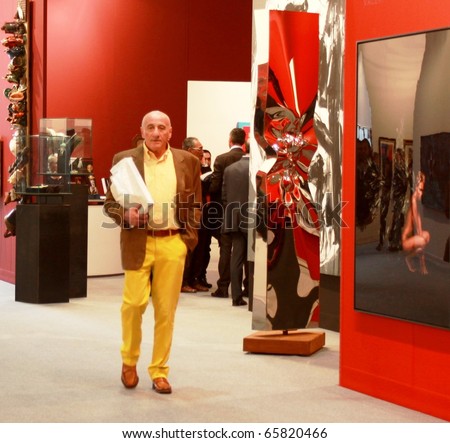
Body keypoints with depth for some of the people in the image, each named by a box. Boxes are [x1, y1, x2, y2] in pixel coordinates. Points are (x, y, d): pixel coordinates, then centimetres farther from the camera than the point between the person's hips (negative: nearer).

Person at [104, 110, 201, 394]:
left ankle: (159, 372, 15)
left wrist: (188, 240, 2)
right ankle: (129, 361, 20)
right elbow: (110, 203, 6)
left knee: (166, 309, 3)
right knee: (134, 303, -5)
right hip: (138, 242, -1)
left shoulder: (188, 162, 7)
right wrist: (126, 214, -15)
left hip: (173, 243, 1)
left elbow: (195, 204, 11)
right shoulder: (124, 160, 3)